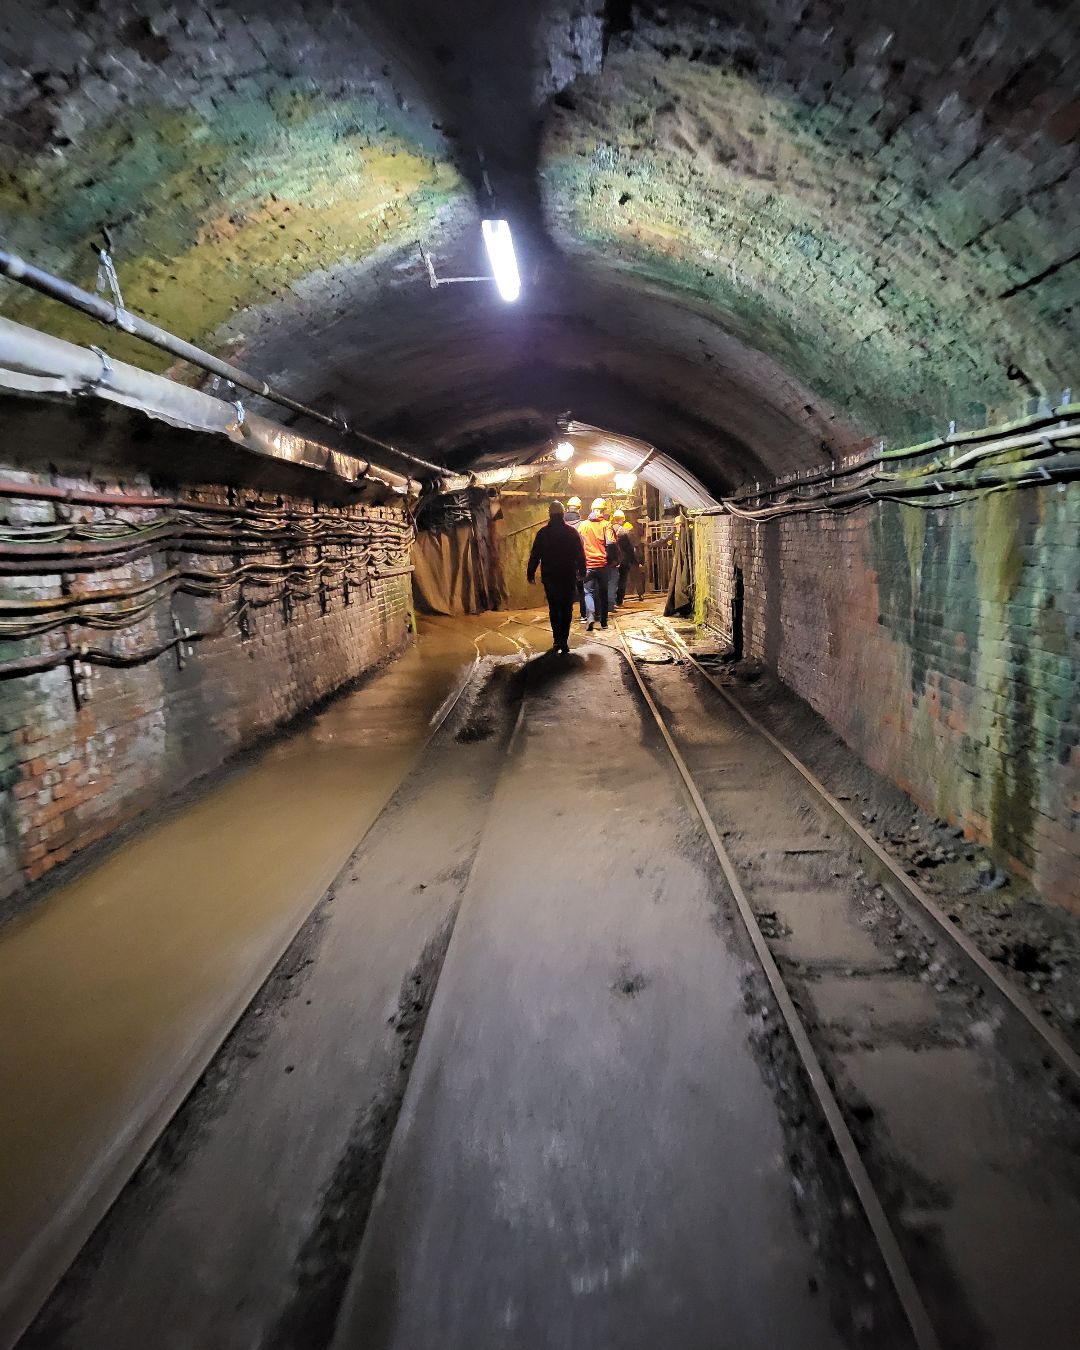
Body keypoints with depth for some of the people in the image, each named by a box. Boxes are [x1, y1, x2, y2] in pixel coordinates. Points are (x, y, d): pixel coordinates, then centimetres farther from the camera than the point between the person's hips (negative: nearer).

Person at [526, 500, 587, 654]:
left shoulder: (543, 533, -3)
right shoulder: (572, 532, -2)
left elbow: (535, 555, -2)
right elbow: (580, 554, 1)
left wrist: (530, 573, 5)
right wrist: (582, 572, 12)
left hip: (549, 577, 0)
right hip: (569, 577, 0)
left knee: (554, 608, 13)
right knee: (566, 609, 5)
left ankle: (557, 640, 10)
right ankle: (563, 641, -2)